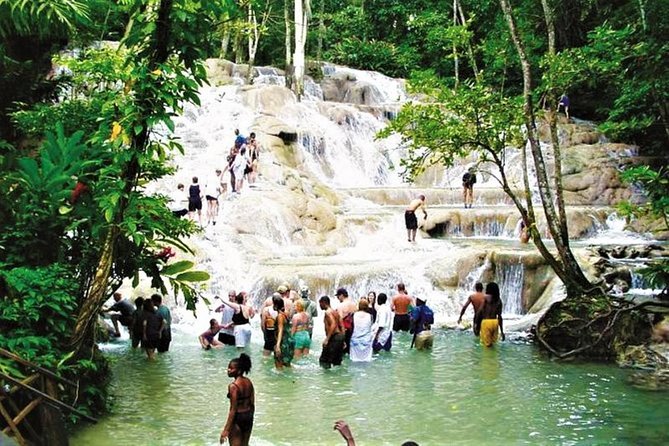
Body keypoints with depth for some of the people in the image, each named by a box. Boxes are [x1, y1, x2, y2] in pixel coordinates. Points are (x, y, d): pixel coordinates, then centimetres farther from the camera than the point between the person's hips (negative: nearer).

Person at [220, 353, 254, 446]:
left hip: (238, 418, -7)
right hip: (249, 417, 7)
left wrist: (226, 429, -18)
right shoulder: (248, 382, 1)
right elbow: (252, 404, 7)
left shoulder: (233, 386, -21)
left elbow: (233, 410, -21)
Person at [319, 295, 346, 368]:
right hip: (340, 336, 9)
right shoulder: (335, 312, 19)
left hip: (334, 337, -9)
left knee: (323, 360, -5)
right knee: (337, 361, 15)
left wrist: (327, 338, -25)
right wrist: (343, 340, 22)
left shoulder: (328, 312, -9)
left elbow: (333, 324, -24)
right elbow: (341, 326, 19)